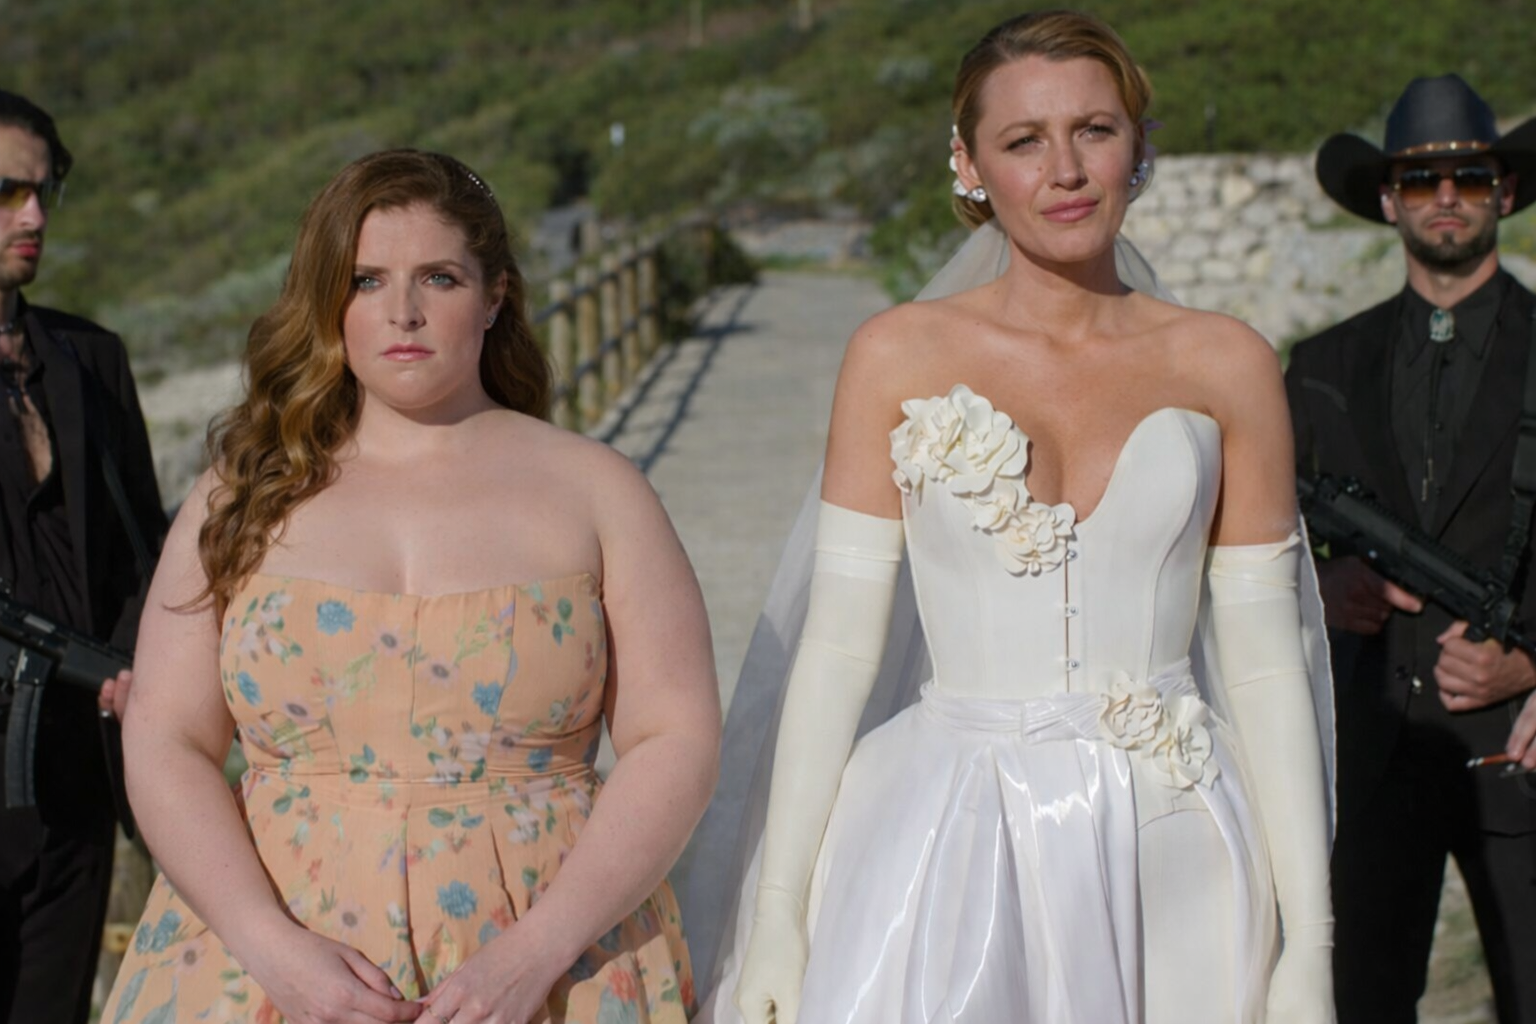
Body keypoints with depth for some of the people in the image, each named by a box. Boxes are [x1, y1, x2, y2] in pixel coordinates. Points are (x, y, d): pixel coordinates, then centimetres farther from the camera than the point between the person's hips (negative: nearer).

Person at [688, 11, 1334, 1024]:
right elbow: (838, 645, 0)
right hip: (954, 838, -1)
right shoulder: (898, 356, 2)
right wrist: (778, 913, -5)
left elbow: (1266, 664, 3)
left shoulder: (1226, 365, 4)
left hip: (1173, 850, 1)